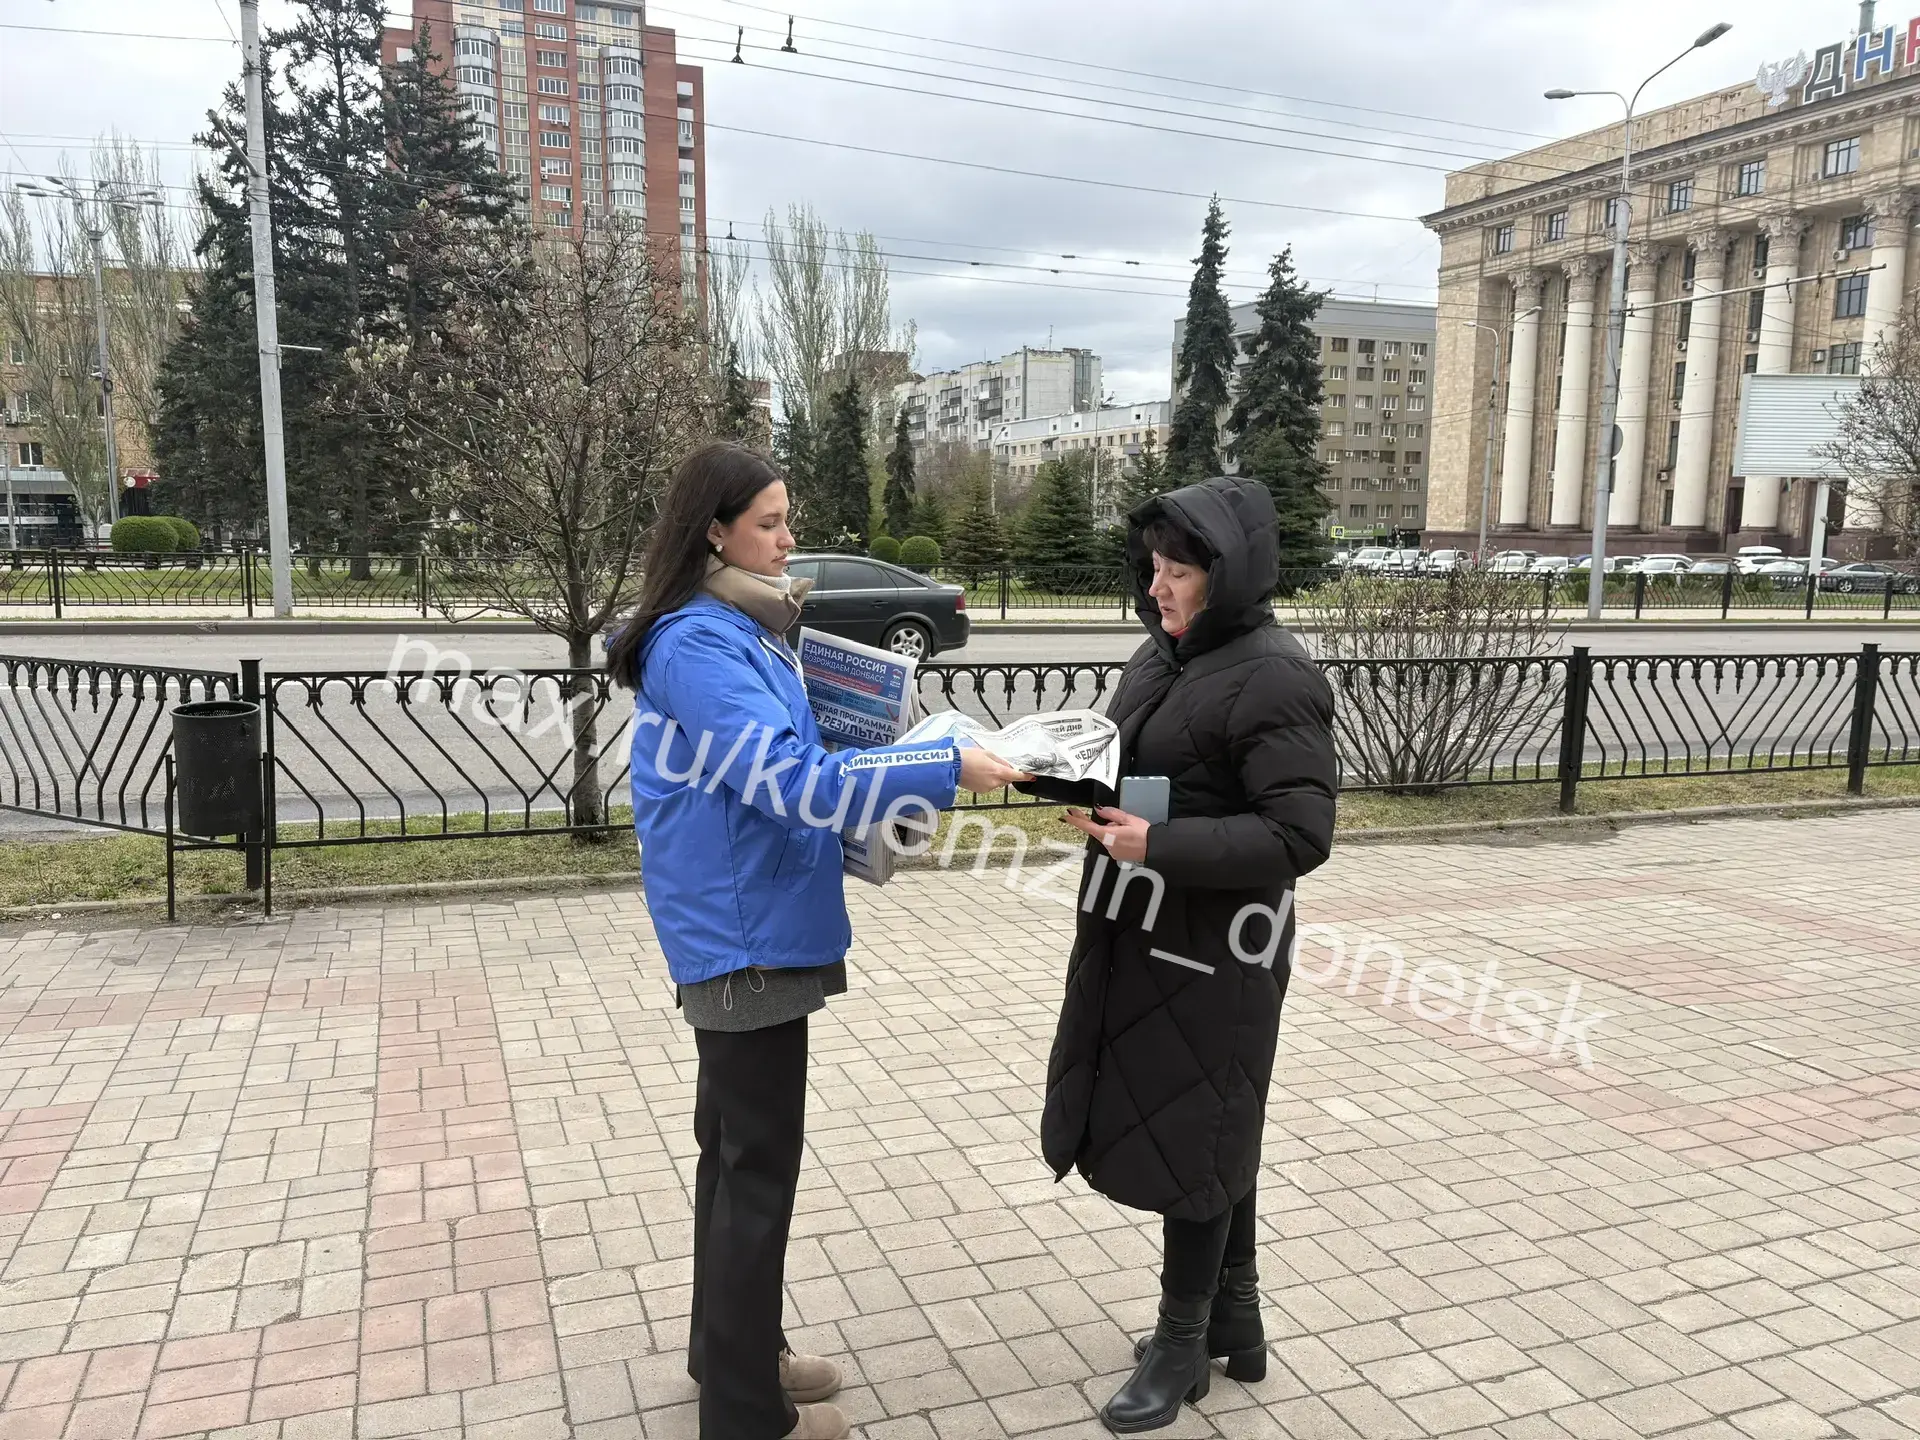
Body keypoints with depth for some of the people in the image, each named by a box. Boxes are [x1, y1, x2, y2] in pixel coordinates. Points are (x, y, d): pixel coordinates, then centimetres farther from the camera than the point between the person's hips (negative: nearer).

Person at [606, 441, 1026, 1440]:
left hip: (749, 925, 10)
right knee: (759, 1165, 1)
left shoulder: (739, 631, 11)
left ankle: (728, 1350, 35)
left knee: (737, 1149, 19)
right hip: (745, 932, -10)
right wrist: (945, 770, -27)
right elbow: (789, 779, -28)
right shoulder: (697, 646, -19)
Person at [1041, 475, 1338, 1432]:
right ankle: (1235, 1319, 38)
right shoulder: (1163, 653, 7)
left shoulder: (1274, 678, -18)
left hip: (1211, 949, -8)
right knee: (1208, 1131, 20)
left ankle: (1184, 1344, 27)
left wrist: (1158, 846, -27)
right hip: (1140, 934, 8)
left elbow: (1300, 834, -22)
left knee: (1189, 1137, 6)